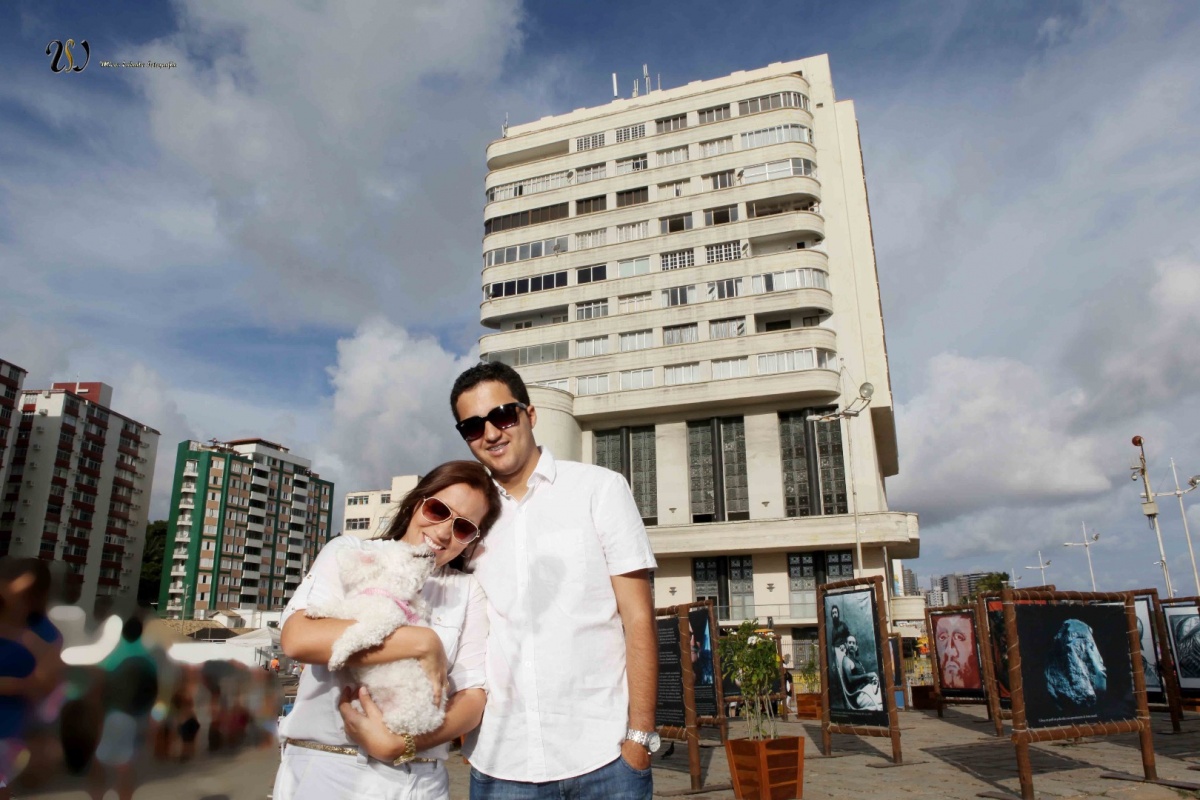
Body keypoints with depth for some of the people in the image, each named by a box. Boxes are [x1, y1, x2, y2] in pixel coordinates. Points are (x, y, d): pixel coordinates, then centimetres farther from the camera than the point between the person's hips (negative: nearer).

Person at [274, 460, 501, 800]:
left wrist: (402, 744, -19)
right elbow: (298, 638, -17)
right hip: (326, 770, -1)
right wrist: (423, 642, -18)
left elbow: (472, 698, -2)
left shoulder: (468, 591, 3)